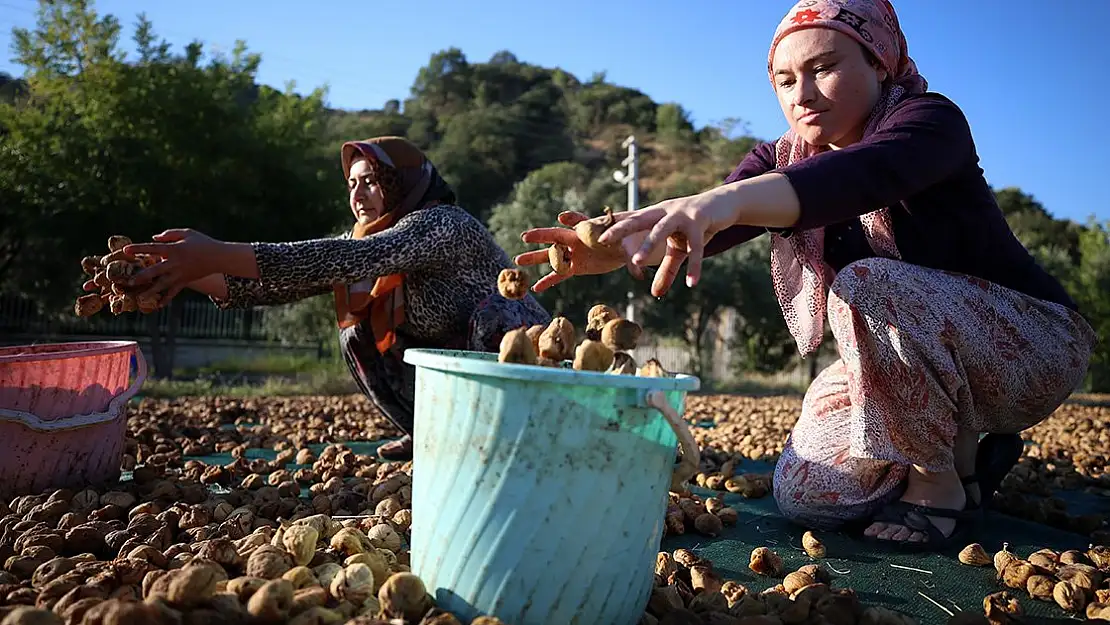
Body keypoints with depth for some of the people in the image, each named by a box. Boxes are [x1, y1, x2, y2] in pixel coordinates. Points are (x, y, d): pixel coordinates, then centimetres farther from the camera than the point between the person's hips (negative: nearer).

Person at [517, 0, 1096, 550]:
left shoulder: (930, 120, -18)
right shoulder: (783, 159, 0)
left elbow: (862, 176, -43)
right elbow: (695, 227, -19)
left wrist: (729, 199, -61)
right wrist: (613, 247, -40)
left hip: (1028, 343, -6)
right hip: (895, 368, 6)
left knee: (865, 285, -34)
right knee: (805, 495, -11)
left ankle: (945, 477, -12)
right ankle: (964, 450, 14)